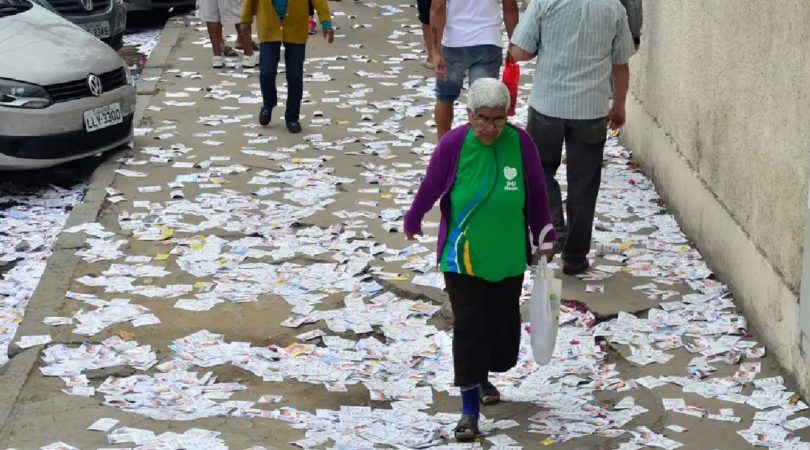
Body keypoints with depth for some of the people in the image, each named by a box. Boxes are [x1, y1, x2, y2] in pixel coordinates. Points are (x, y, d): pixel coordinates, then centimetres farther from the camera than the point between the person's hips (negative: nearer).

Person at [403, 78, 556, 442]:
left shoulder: (520, 143, -11)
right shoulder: (452, 145, -16)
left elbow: (537, 194, 0)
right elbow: (429, 189, -2)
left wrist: (544, 239, 7)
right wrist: (412, 223, 12)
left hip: (508, 257, 3)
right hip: (462, 258, -3)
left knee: (503, 323, 15)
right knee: (469, 327, -4)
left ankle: (484, 377, 41)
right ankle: (470, 408, 2)